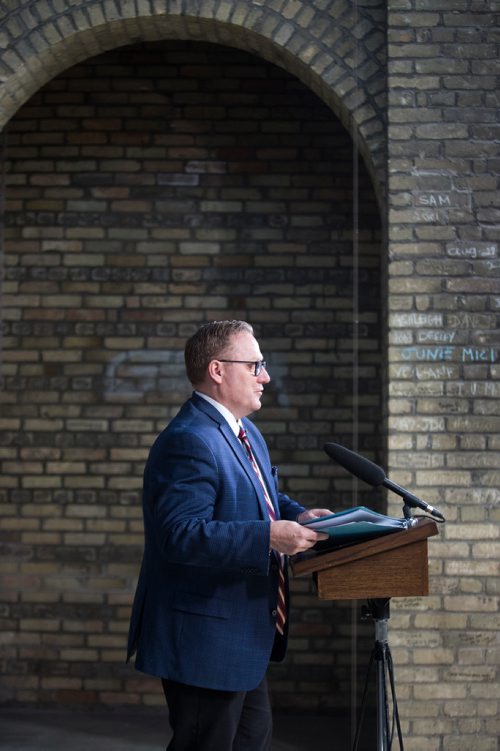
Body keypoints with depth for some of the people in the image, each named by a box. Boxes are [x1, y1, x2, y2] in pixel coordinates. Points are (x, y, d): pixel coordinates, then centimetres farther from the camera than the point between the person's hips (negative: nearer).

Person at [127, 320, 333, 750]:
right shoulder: (189, 441, -22)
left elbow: (267, 493, 27)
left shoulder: (246, 434, 12)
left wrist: (296, 515, 4)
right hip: (205, 641, -11)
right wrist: (269, 536, -32)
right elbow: (181, 534, -31)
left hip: (241, 638, 11)